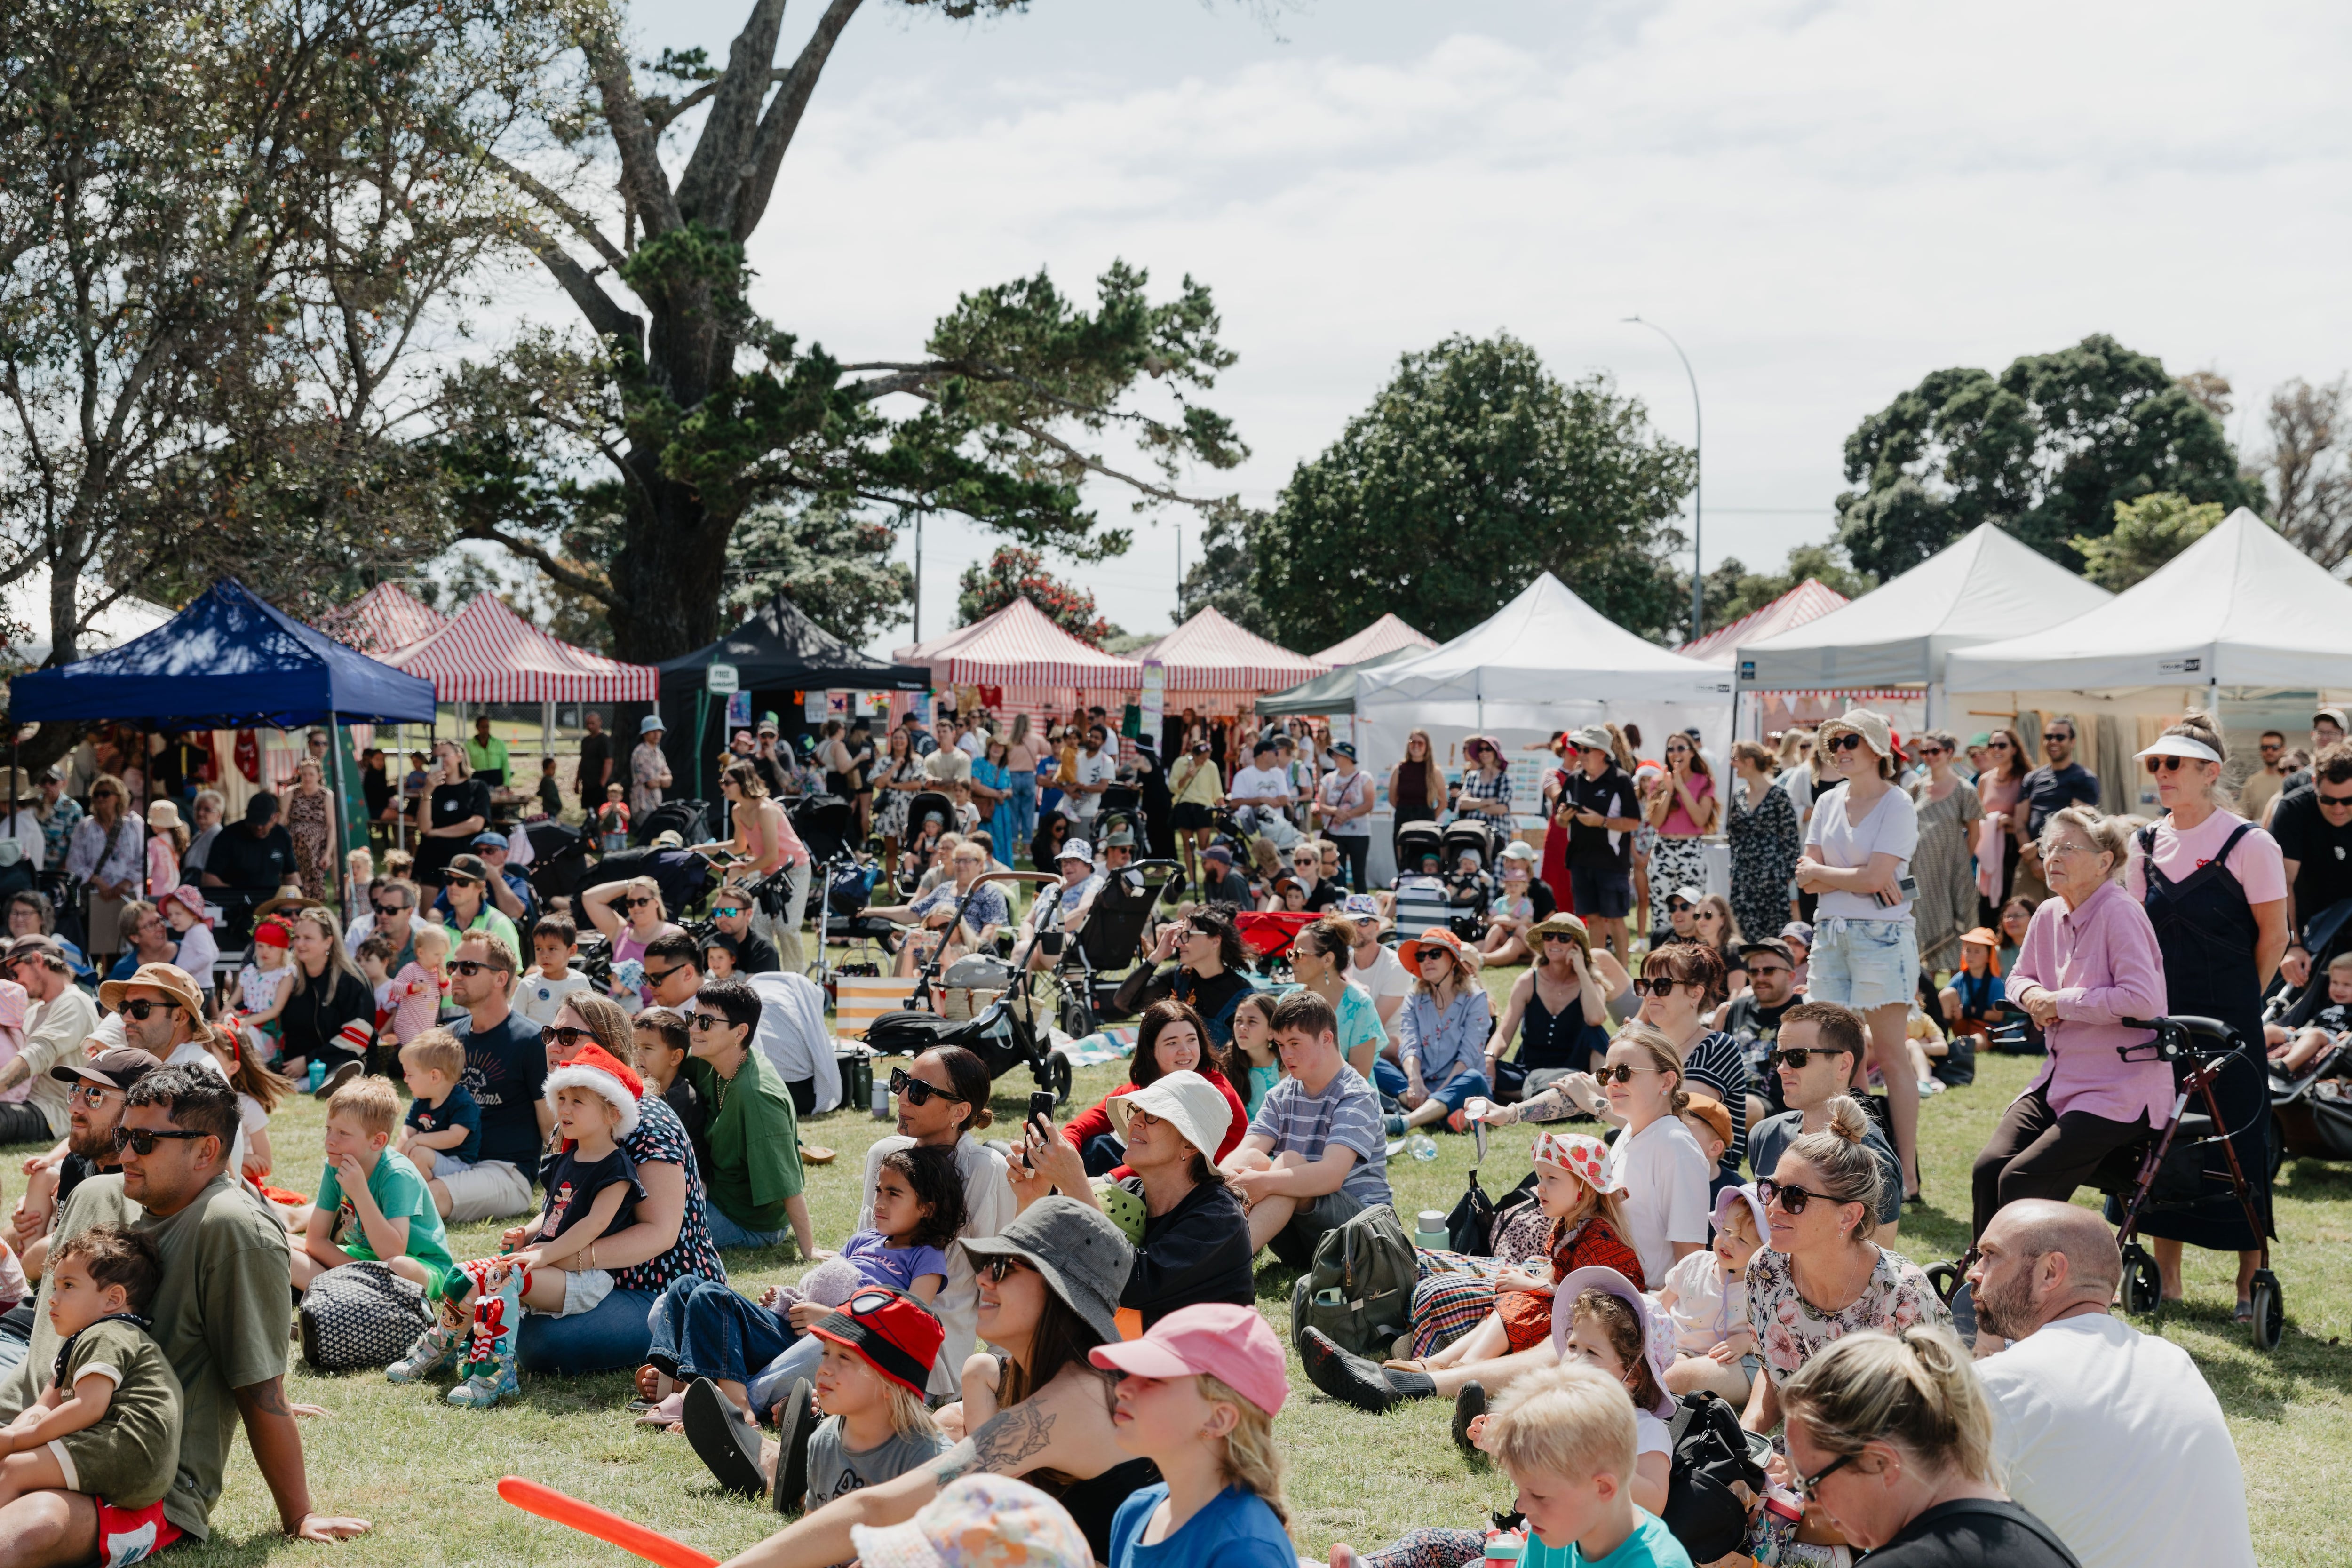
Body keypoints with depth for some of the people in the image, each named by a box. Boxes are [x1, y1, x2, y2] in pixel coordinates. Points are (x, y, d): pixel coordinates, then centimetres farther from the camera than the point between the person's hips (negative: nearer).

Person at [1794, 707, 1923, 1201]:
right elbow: (1809, 877, 6)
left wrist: (1820, 872, -2)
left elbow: (1874, 877, -15)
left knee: (1890, 1056, -5)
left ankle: (1907, 1174, -2)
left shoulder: (1897, 805, -6)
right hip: (1831, 933, 6)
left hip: (1881, 936, -6)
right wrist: (1857, 880, -9)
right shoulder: (1828, 802, 13)